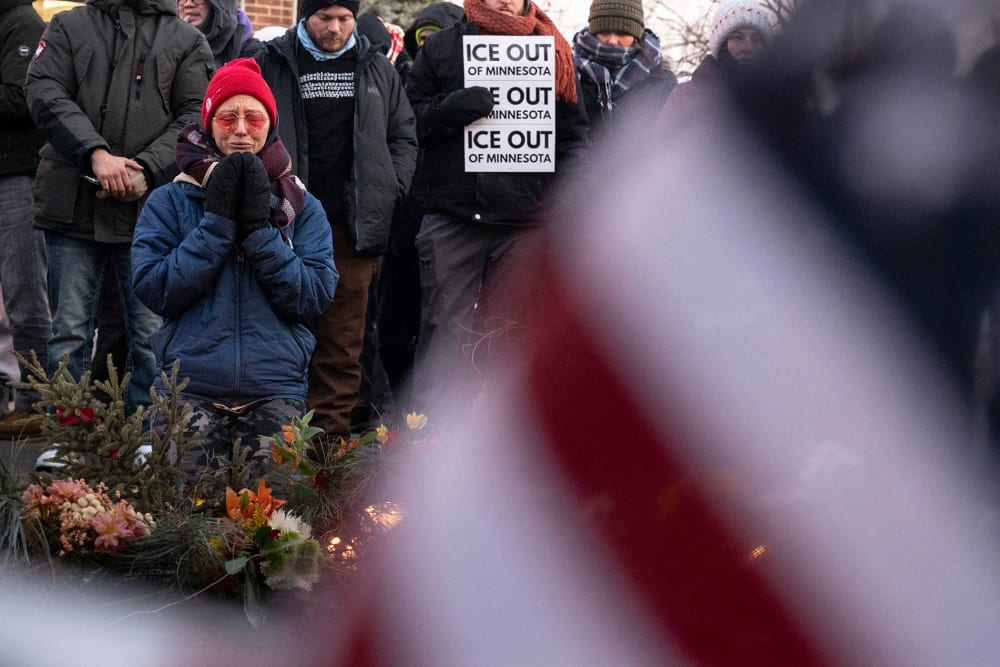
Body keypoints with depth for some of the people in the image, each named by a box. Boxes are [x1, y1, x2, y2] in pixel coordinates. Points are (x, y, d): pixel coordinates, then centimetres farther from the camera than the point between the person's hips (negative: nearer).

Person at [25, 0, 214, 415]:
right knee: (69, 334, 4)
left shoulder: (187, 41, 11)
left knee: (152, 337, 2)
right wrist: (95, 153, -15)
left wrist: (146, 169, -14)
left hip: (150, 207, 0)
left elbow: (196, 115, 2)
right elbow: (45, 93, -2)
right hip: (74, 205, 1)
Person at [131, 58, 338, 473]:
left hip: (276, 389, 1)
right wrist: (217, 222, -8)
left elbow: (315, 299, -1)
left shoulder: (302, 207, 12)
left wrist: (259, 229, -9)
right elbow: (153, 290, -5)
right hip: (190, 388, -1)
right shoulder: (170, 202, 9)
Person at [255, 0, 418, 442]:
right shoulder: (273, 65, 6)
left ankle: (332, 432, 3)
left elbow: (404, 135, 19)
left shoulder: (375, 69, 13)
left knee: (344, 335, 0)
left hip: (354, 223, 2)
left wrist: (390, 190, 7)